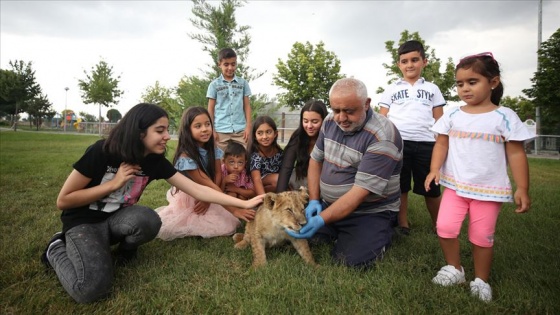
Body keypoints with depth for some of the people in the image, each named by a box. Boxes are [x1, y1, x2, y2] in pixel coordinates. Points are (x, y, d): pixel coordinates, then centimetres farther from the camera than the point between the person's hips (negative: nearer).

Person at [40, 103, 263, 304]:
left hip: (117, 220, 3)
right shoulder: (102, 152, -23)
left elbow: (197, 190, -13)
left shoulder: (156, 161, -11)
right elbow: (63, 201, -15)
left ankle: (125, 247, 3)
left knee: (148, 220, -32)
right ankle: (57, 249, 5)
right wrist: (114, 183, -24)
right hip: (83, 221, -3)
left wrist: (244, 203, -17)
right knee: (92, 288, -26)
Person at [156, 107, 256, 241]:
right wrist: (234, 210, -34)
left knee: (228, 226, -9)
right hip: (188, 199, -5)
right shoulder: (186, 157, -29)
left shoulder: (213, 149, -8)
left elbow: (218, 175, -5)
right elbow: (209, 185, -32)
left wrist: (208, 199, -22)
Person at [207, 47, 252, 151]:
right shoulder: (214, 84, 4)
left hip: (240, 130, 1)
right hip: (221, 130, -1)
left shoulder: (243, 83, 8)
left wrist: (248, 126, 1)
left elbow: (247, 105, 9)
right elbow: (210, 108, 5)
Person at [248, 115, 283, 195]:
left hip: (275, 180, 6)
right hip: (262, 185, -6)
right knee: (278, 179, -30)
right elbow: (257, 180, -35)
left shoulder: (279, 151, -10)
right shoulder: (255, 155, -26)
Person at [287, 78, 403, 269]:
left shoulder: (383, 138, -24)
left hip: (370, 213, -5)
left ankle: (380, 233, 9)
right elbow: (316, 160, 8)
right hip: (329, 204, 6)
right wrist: (314, 200, -3)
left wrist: (322, 219, -33)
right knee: (295, 228, -9)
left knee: (351, 260, -23)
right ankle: (338, 233, 17)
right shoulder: (331, 121, -2)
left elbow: (360, 192, -27)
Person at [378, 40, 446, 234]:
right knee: (400, 187, 8)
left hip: (426, 144, 0)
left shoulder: (432, 89, 15)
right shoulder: (391, 90, 12)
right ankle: (403, 224, 22)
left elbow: (439, 121, 13)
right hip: (397, 143, 0)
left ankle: (438, 225, 25)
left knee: (431, 189, 7)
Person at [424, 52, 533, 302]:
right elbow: (441, 144, 4)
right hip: (455, 186, 2)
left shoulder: (505, 117, -5)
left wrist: (522, 188, -6)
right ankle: (454, 269, 18)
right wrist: (435, 169, -13)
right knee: (445, 227, -6)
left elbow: (516, 153, -3)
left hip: (489, 189, -2)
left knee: (482, 236, 7)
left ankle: (481, 280, 28)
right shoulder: (452, 115, 1)